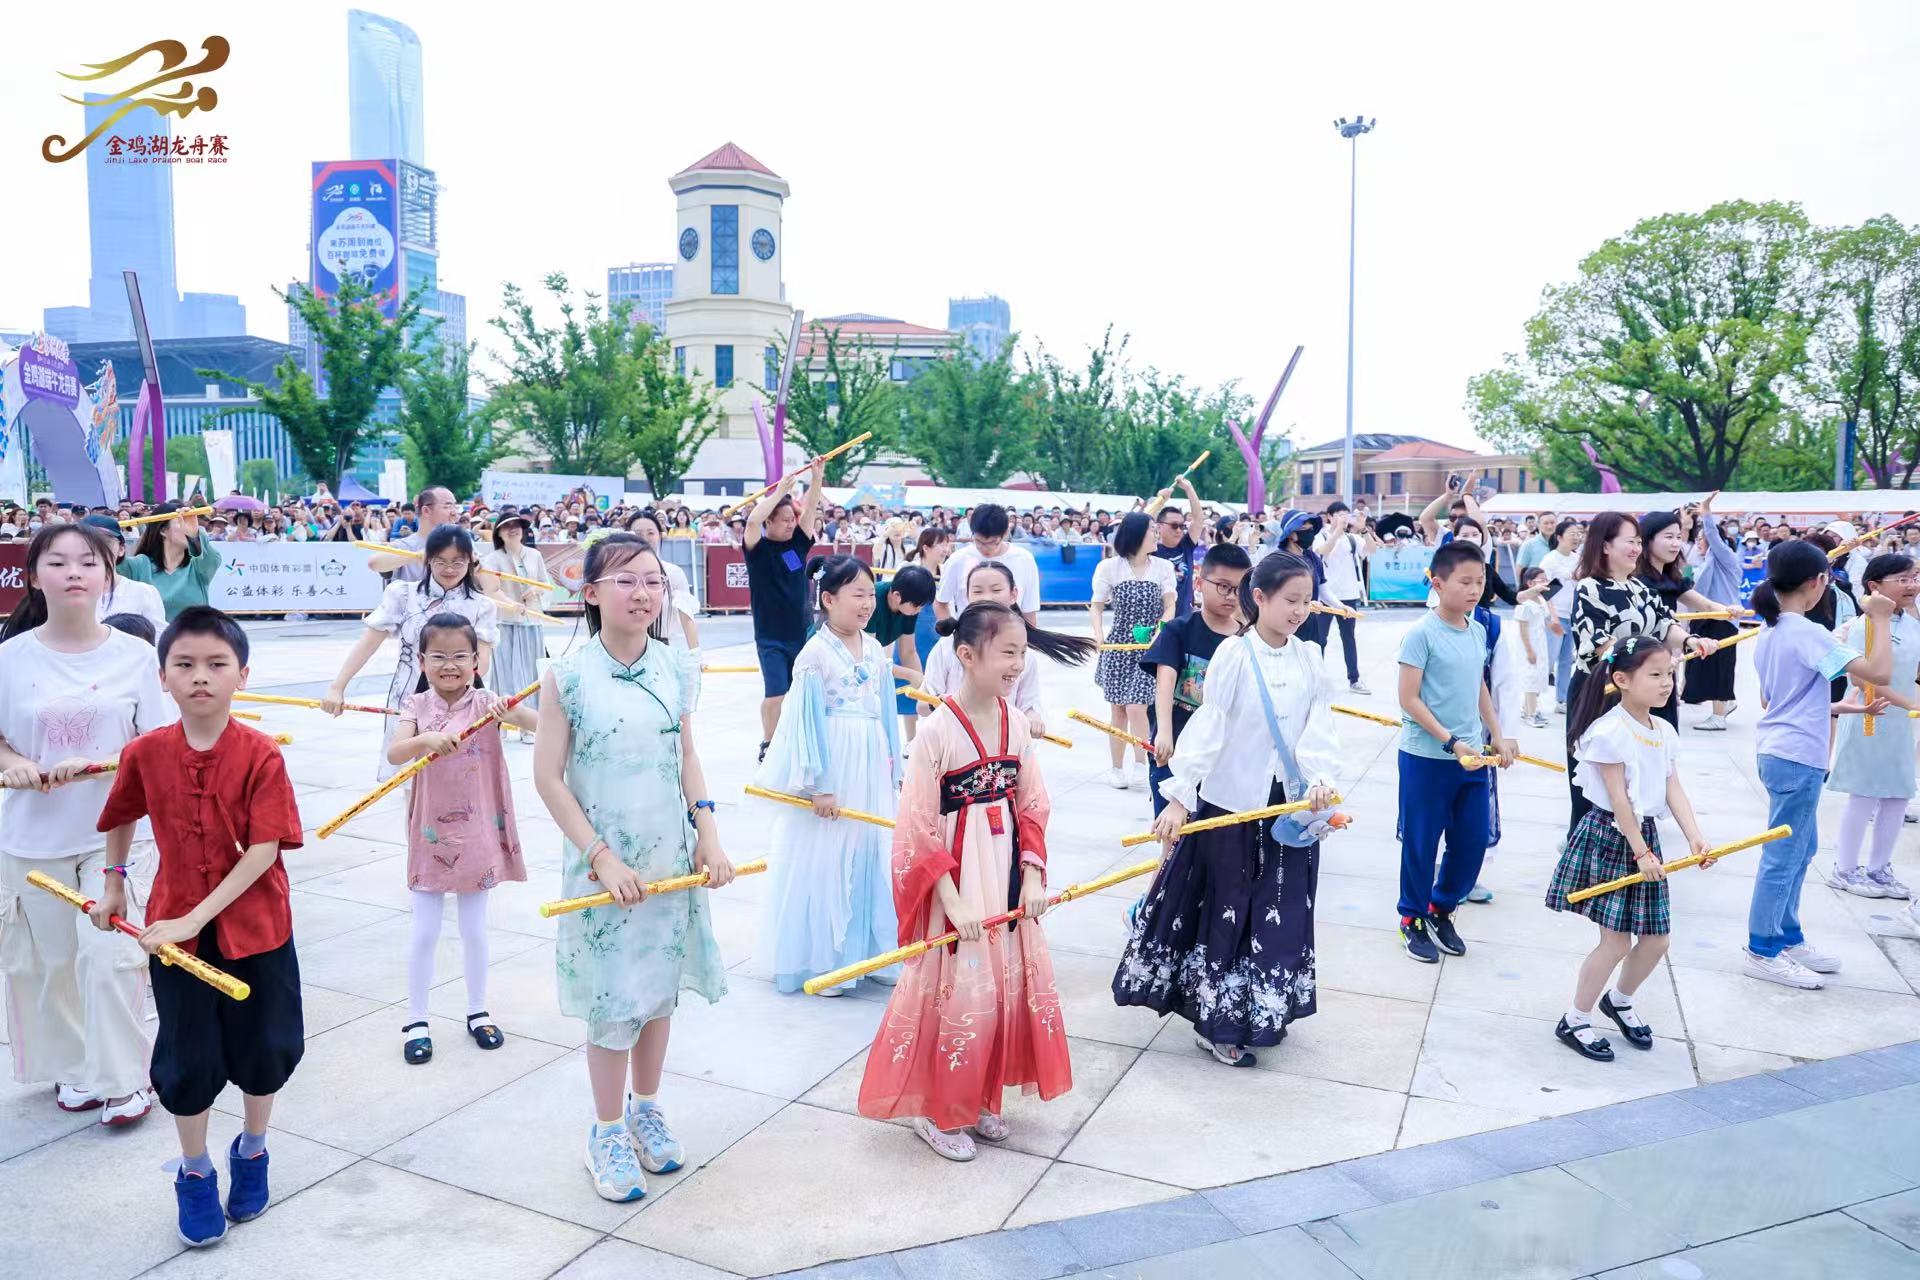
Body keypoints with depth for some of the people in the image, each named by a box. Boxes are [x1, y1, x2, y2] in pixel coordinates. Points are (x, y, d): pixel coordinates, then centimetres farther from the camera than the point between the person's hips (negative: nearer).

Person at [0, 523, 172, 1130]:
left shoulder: (134, 656, -7)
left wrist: (93, 764, -19)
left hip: (110, 831, -2)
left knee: (107, 954, -4)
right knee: (49, 959, 13)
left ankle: (124, 1077, 13)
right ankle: (72, 1069, 32)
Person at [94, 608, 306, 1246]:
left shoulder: (261, 754, -16)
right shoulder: (145, 752, -6)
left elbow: (264, 850, -19)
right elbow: (120, 819, 14)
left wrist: (196, 916, -22)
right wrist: (113, 885, 17)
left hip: (256, 928, -1)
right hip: (174, 929, 2)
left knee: (261, 1053, 12)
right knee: (187, 1062, 9)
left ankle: (252, 1152, 38)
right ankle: (194, 1174, 31)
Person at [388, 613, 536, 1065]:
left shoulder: (487, 704, -7)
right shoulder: (417, 706, -4)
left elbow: (542, 723, -23)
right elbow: (394, 753, -20)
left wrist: (514, 712, -44)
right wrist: (425, 739, -40)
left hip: (477, 833, 0)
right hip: (430, 834, 0)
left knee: (474, 930, 12)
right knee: (424, 932, 7)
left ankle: (478, 1012, 28)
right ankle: (416, 1021, 20)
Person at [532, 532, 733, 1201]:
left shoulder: (675, 666, -1)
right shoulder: (568, 676, -12)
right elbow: (548, 777, -10)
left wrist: (709, 834, 0)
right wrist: (603, 857, -14)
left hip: (671, 860, 4)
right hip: (603, 864, -4)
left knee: (659, 987, 15)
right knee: (613, 999, 6)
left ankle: (646, 1109, 36)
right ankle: (608, 1132, 25)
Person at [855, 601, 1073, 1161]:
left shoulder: (1016, 723, 1)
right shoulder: (938, 730, -17)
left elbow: (1032, 809, 7)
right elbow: (919, 828, -16)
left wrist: (1033, 877, -2)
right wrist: (952, 900, -19)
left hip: (1007, 876, 6)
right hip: (957, 879, -6)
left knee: (1011, 985, 13)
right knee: (958, 991, 1)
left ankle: (981, 1099, 33)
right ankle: (935, 1110, 23)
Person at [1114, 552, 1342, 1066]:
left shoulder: (1310, 657, 3)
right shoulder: (1235, 654, -11)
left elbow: (1319, 727, -3)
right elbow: (1208, 726, -16)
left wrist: (1319, 779, -21)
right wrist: (1180, 796, -21)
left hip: (1291, 804, 5)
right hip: (1231, 802, -5)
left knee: (1281, 912, 13)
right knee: (1225, 912, 6)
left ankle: (1261, 1013, 31)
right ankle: (1214, 1023, 20)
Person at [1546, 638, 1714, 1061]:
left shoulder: (1665, 731, 7)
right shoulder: (1609, 731, -17)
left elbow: (1674, 790, 2)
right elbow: (1618, 799, -17)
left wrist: (1694, 836, -11)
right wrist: (1640, 852, -16)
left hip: (1646, 835, 8)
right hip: (1610, 836, -8)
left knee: (1656, 938, 12)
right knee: (1617, 940, -4)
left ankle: (1619, 1000, 37)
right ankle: (1574, 1021, 11)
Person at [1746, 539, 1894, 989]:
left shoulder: (1768, 635, 9)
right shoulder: (1809, 633, -18)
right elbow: (1879, 673, -24)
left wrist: (1840, 707, 20)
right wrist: (1881, 620, -12)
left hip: (1776, 752, 10)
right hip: (1797, 760, -10)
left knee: (1800, 848, 20)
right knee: (1783, 857, 0)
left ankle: (1788, 936, 30)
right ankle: (1762, 953, 9)